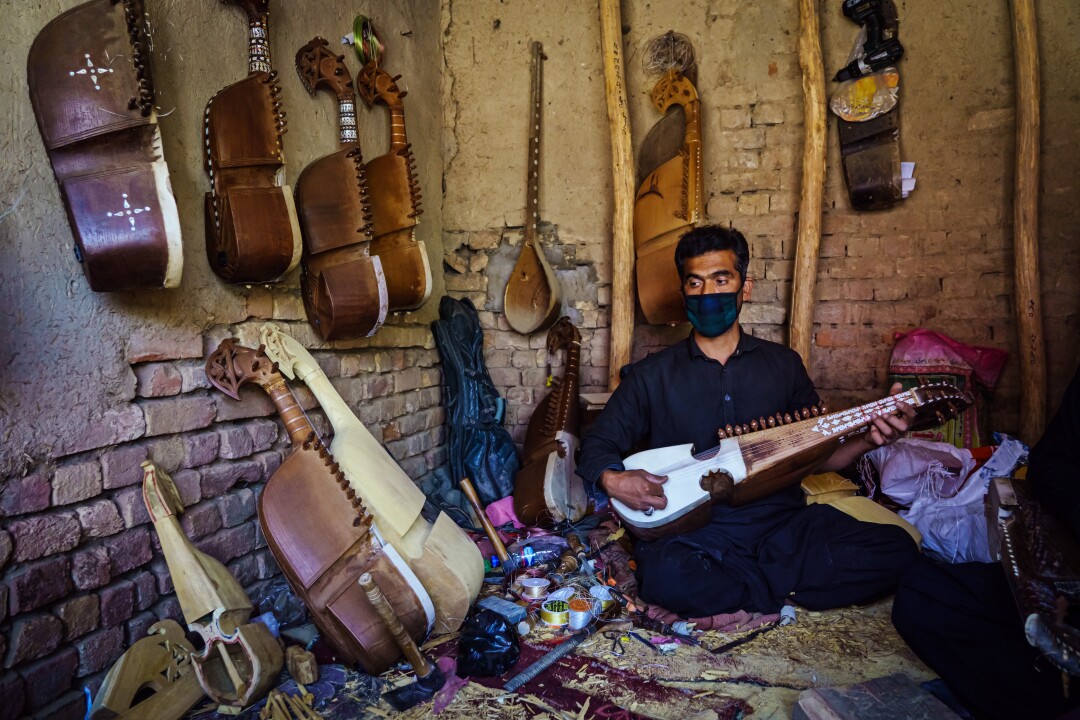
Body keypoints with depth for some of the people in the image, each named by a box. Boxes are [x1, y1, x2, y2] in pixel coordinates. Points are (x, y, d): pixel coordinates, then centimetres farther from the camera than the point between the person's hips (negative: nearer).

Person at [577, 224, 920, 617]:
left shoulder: (783, 364, 12)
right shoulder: (651, 375, 4)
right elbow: (596, 448, 6)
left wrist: (868, 439, -4)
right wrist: (613, 480, -17)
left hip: (783, 523, 4)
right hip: (695, 530, -3)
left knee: (896, 549, -18)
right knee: (665, 574, -35)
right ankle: (783, 584, -8)